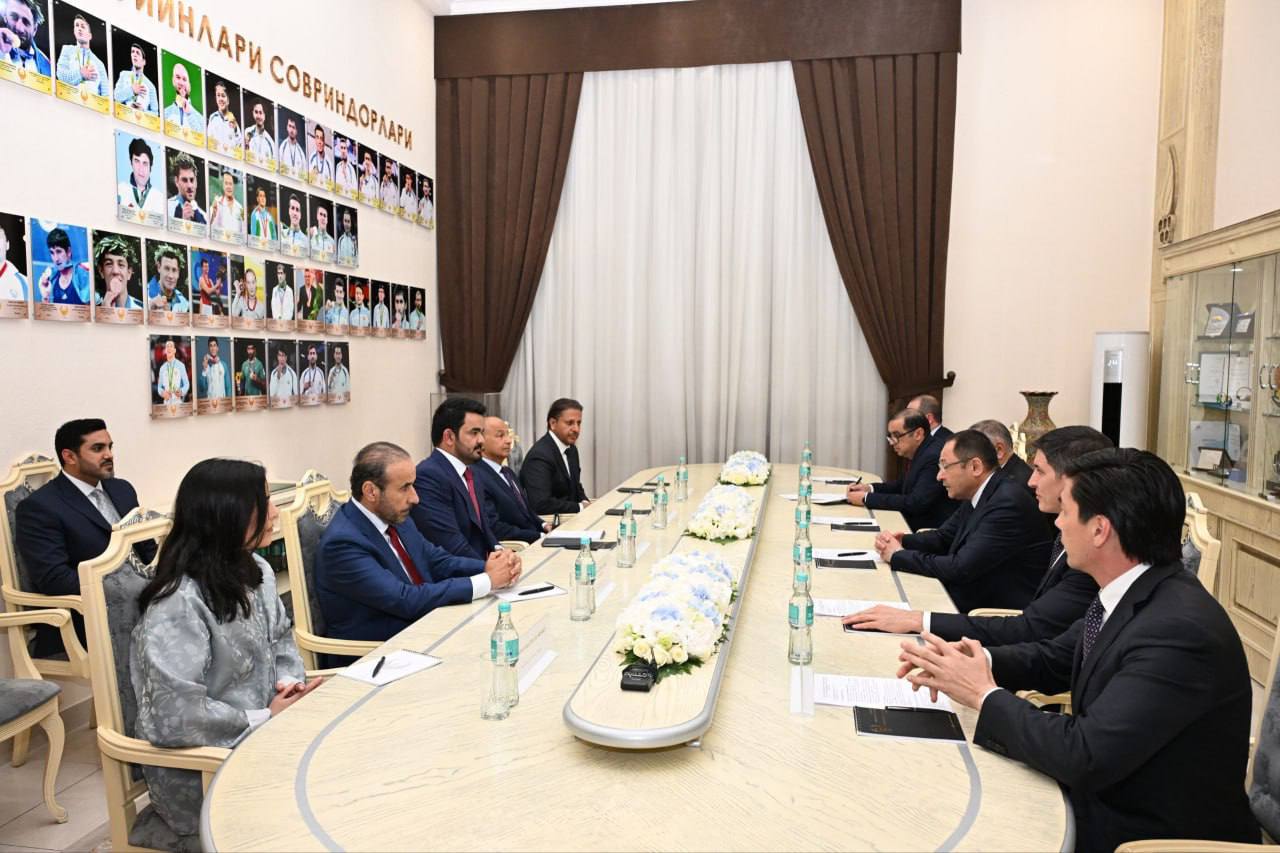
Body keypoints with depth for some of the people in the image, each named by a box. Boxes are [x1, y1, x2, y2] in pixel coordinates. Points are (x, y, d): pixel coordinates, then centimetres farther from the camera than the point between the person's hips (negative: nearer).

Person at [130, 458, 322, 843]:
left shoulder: (256, 571, 3)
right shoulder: (180, 602, -23)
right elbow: (177, 715, -27)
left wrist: (290, 681, -6)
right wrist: (266, 718, -18)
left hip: (260, 737, 7)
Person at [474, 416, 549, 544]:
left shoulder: (508, 472, 17)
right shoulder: (477, 478, -13)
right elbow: (494, 528, -18)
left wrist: (543, 526, 4)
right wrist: (539, 536, -18)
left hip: (534, 542, 9)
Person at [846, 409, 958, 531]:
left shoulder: (935, 456, -23)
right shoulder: (917, 452, 4)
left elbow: (915, 503, -26)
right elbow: (903, 484, 19)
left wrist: (867, 498, -20)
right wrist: (870, 488, 2)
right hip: (914, 525, 8)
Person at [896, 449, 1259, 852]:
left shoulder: (1178, 631, -29)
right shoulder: (1129, 592, -2)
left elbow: (1084, 756, -30)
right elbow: (1055, 658, 11)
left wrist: (985, 694, -18)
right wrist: (981, 660, -8)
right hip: (1105, 795, 7)